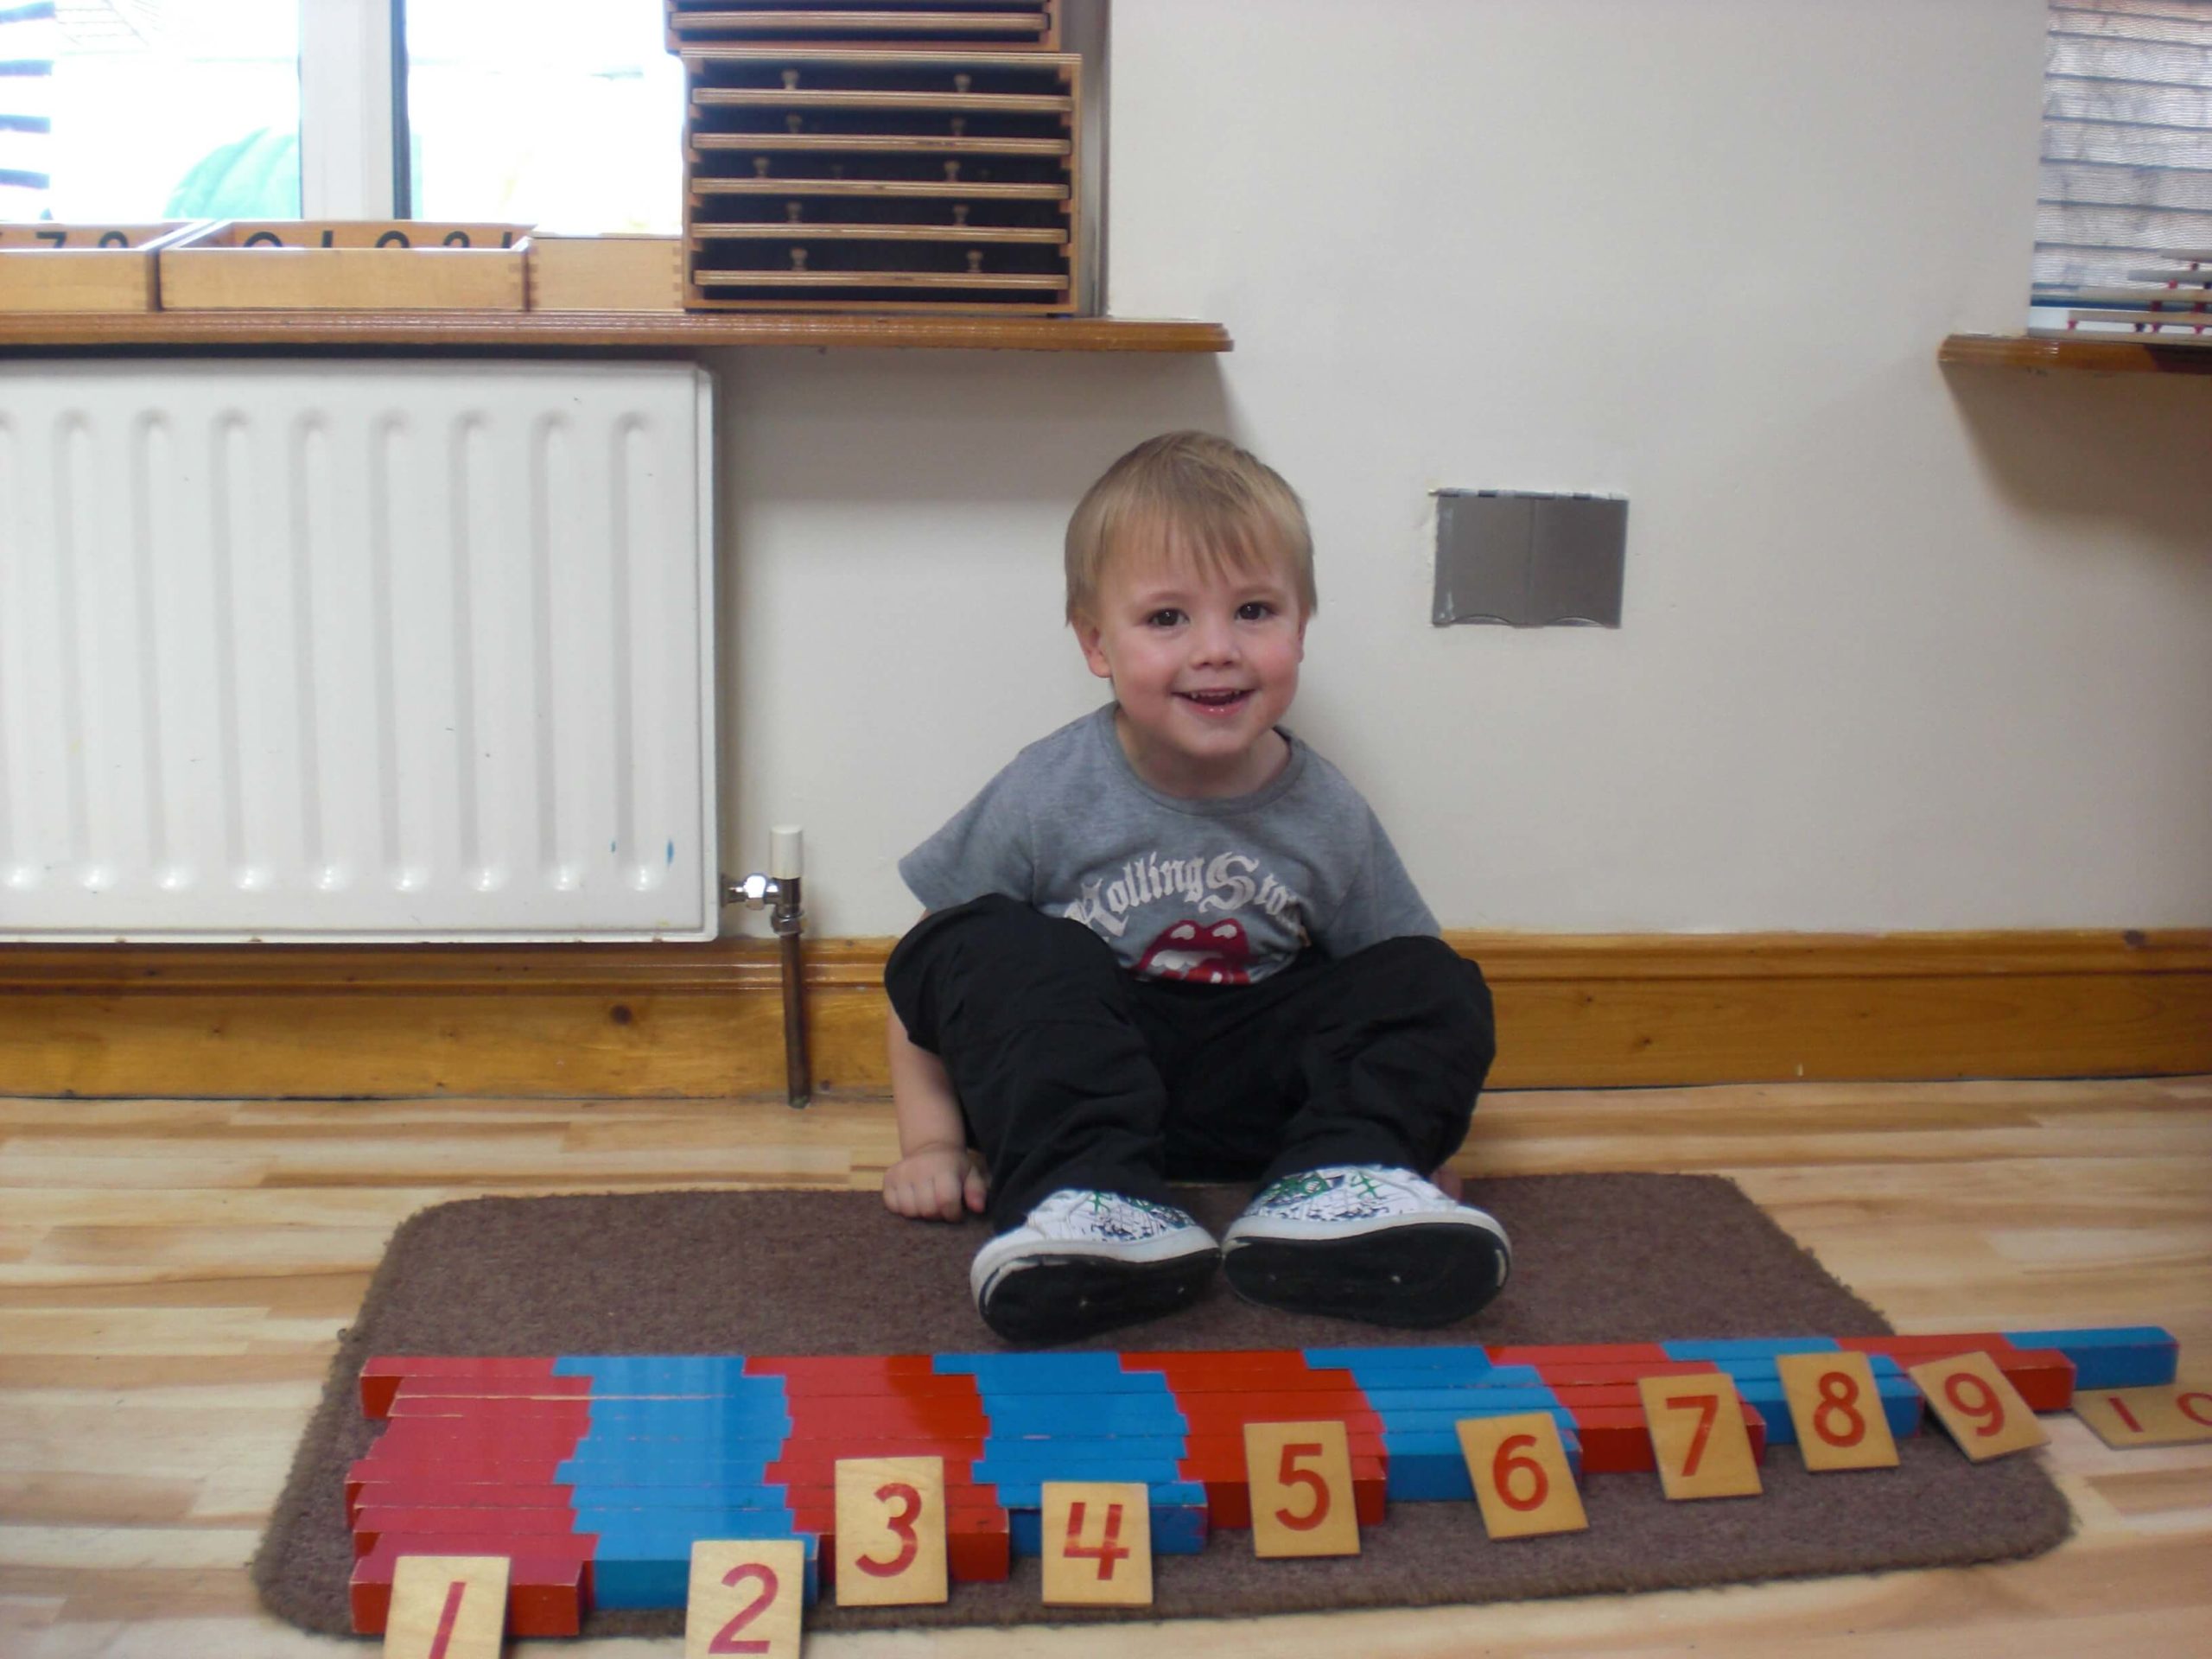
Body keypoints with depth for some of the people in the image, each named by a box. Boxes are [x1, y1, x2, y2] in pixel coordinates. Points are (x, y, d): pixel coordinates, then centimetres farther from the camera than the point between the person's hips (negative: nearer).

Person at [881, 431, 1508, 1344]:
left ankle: (1331, 1188, -26)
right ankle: (1089, 1194, -38)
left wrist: (1401, 1125, -7)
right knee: (990, 947, -28)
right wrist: (933, 1141, -8)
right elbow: (933, 967, -3)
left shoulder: (1328, 816, -4)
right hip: (1075, 1079, -2)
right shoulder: (1049, 796, -11)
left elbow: (1393, 990, 7)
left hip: (1252, 1092, 2)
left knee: (1443, 990, -12)